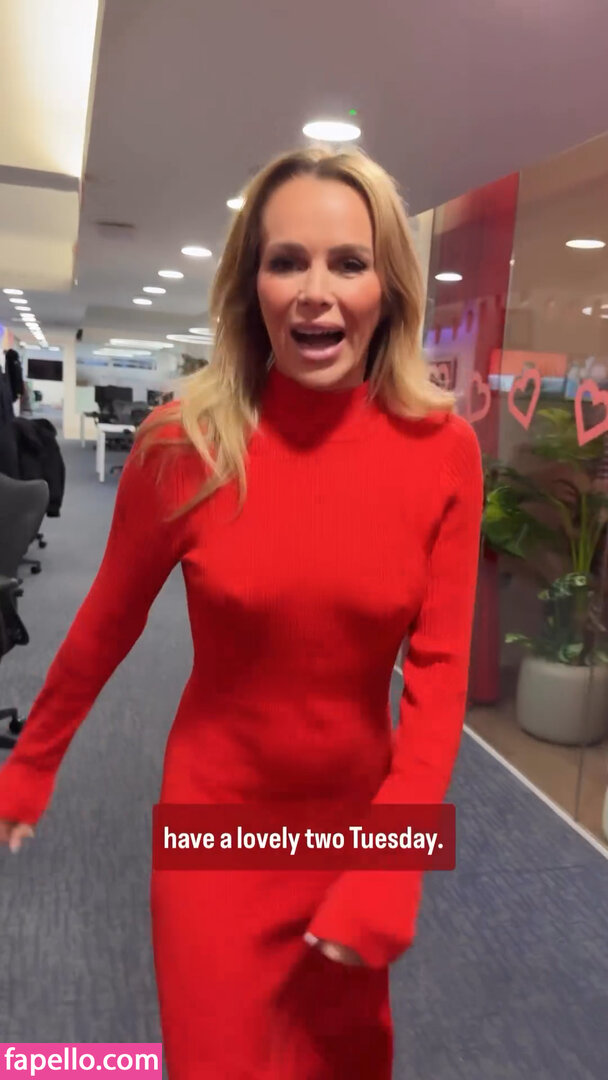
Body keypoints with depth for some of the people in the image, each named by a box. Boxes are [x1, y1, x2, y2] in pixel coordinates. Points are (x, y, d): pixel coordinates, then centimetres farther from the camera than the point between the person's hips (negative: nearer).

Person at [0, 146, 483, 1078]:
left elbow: (439, 667, -11)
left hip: (362, 807, 2)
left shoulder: (444, 450, -14)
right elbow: (107, 623, -4)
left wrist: (389, 872, -17)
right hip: (217, 811, -1)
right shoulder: (184, 443, -16)